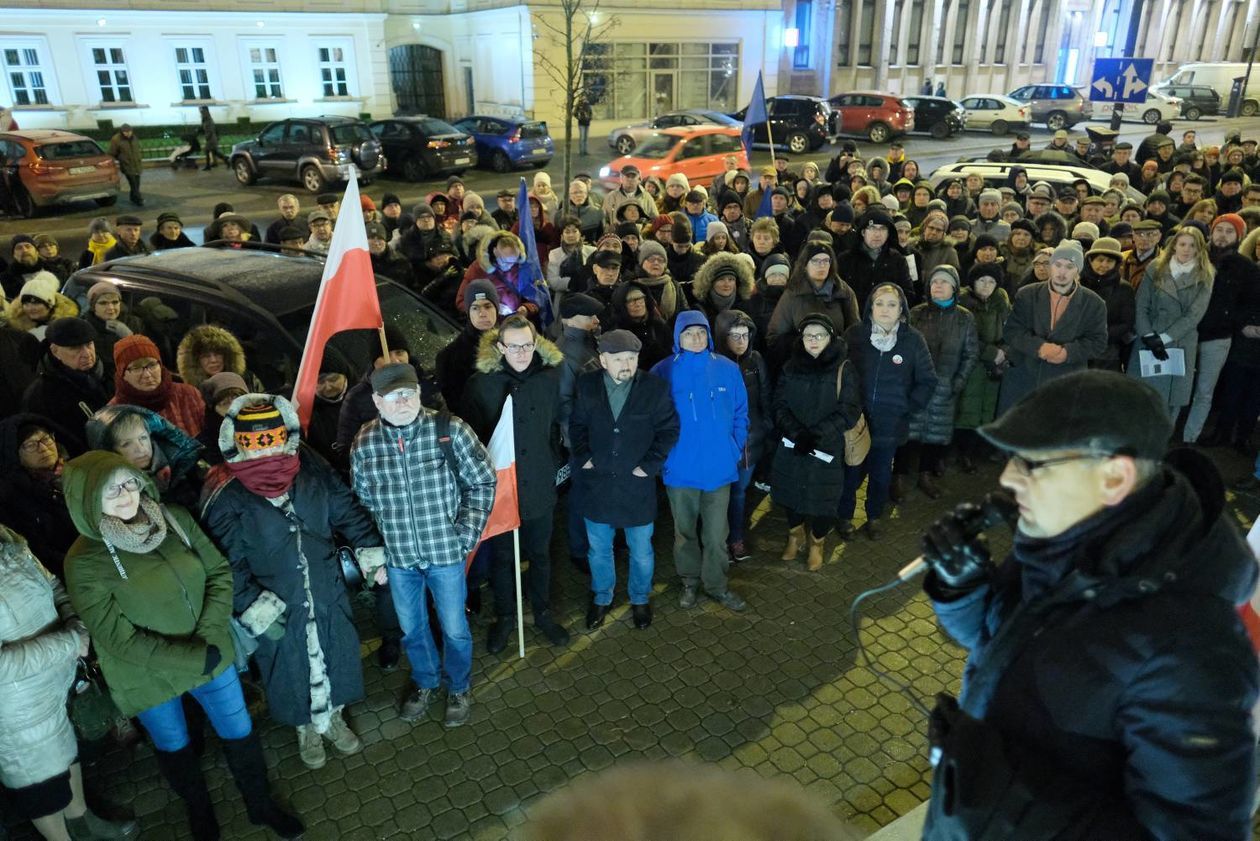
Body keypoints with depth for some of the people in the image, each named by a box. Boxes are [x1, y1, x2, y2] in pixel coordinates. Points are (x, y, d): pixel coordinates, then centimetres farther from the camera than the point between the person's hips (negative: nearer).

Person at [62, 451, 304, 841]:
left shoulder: (175, 519, -10)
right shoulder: (84, 562, -21)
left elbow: (220, 571, -5)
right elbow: (118, 638, -21)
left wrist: (210, 637, -17)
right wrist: (192, 658, -22)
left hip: (211, 655, 3)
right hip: (149, 676, -3)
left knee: (240, 734, 16)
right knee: (174, 749, 21)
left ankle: (261, 805, 41)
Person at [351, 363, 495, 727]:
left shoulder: (450, 430, -14)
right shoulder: (364, 443, -6)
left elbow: (482, 481, -6)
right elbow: (361, 503, 6)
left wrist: (467, 533, -11)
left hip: (445, 552, -2)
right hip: (398, 558, 2)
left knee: (454, 627, 14)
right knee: (411, 628, 21)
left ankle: (459, 688, 41)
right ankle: (425, 682, 48)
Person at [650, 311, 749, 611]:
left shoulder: (727, 369, -1)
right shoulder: (663, 371, -6)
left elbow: (740, 413, 6)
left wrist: (735, 449, 0)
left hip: (719, 466, 1)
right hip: (680, 469, -1)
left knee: (716, 533, 9)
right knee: (685, 531, 16)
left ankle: (716, 585, 28)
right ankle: (690, 582, 35)